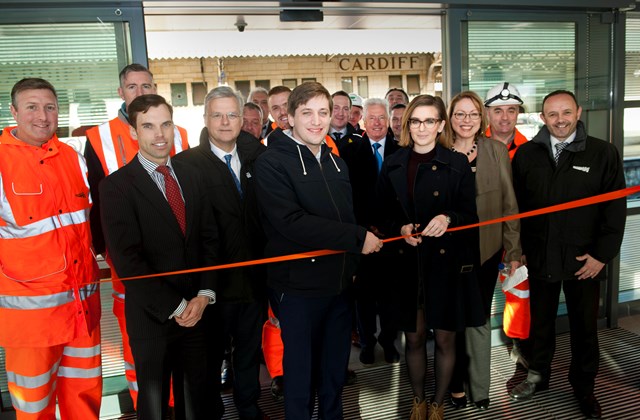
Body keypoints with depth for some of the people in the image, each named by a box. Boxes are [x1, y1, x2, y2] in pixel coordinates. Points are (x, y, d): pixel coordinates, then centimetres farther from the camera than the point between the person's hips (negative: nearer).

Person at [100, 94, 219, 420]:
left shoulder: (191, 177, 6)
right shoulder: (116, 185, -10)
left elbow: (209, 238, 5)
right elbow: (127, 258, -15)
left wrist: (204, 295, -7)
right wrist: (175, 307, -15)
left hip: (197, 309, 4)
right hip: (151, 316, -4)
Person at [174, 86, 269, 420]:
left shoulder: (257, 159, 2)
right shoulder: (186, 163, -10)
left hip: (254, 278, 4)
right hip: (214, 279, -4)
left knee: (249, 351, 22)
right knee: (210, 355, 14)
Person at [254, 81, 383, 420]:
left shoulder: (336, 163, 12)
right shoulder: (271, 163, -12)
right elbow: (292, 223, -24)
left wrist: (352, 265, 3)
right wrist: (357, 239, -21)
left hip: (339, 284, 6)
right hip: (298, 288, -6)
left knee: (335, 369, 19)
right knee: (300, 372, 10)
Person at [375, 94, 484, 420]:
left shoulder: (457, 164, -2)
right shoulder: (392, 166, 4)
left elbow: (470, 215, -1)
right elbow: (382, 216, 7)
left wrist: (448, 220, -21)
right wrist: (400, 230, -12)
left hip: (447, 263, -1)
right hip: (407, 265, 2)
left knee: (444, 339, 10)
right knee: (414, 338, 12)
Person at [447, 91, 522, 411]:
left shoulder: (496, 152, -1)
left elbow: (509, 204, 0)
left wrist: (514, 251, -2)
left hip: (486, 251, 0)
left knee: (479, 319, 9)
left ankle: (479, 388, 26)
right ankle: (455, 383, 29)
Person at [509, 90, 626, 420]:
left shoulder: (603, 153, -4)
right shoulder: (526, 154, 1)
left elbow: (615, 208, -4)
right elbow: (515, 204, 2)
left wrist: (601, 255, -8)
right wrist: (516, 248, -1)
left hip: (584, 260, -1)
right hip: (539, 257, 1)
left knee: (584, 326, 13)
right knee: (540, 321, 17)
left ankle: (583, 387, 33)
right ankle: (538, 376, 37)